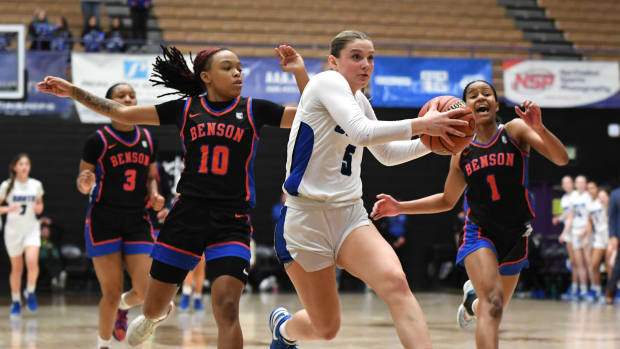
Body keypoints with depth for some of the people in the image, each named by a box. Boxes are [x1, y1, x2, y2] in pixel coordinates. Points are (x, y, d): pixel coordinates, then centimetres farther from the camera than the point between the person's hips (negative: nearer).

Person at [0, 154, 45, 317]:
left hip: (31, 228, 1)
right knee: (16, 268, 6)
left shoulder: (36, 185, 2)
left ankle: (30, 293, 1)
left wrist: (39, 208, -6)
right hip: (13, 230, -1)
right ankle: (15, 302, 23)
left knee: (32, 261, -21)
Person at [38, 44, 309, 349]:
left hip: (231, 221, -2)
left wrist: (300, 73, -12)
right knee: (153, 308, 13)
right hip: (186, 217, 2)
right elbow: (123, 113, 10)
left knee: (226, 308, -21)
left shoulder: (253, 110, 4)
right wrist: (73, 91, 7)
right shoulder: (185, 109, 7)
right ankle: (159, 314, 51)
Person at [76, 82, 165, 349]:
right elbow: (82, 181, 0)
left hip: (137, 221, 4)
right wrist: (85, 185, -23)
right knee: (112, 292, -4)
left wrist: (154, 195, -2)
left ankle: (123, 307, 30)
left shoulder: (148, 140, 8)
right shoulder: (98, 140, -5)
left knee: (147, 291, -7)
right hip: (104, 220, -4)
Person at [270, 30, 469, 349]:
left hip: (350, 215, 6)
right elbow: (361, 132, -28)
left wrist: (431, 141, 13)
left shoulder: (359, 101, 13)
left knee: (395, 282, -24)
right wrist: (421, 124, -25)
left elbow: (386, 154, 28)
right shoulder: (328, 81, -10)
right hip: (306, 217, -6)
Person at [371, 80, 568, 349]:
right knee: (493, 304, -26)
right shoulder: (462, 151, 2)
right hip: (479, 233, -1)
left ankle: (472, 299, 53)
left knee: (493, 311, 17)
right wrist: (400, 207, 7)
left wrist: (539, 129, -37)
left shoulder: (515, 130, -5)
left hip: (515, 236, 1)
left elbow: (561, 159, -18)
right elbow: (447, 200, 17)